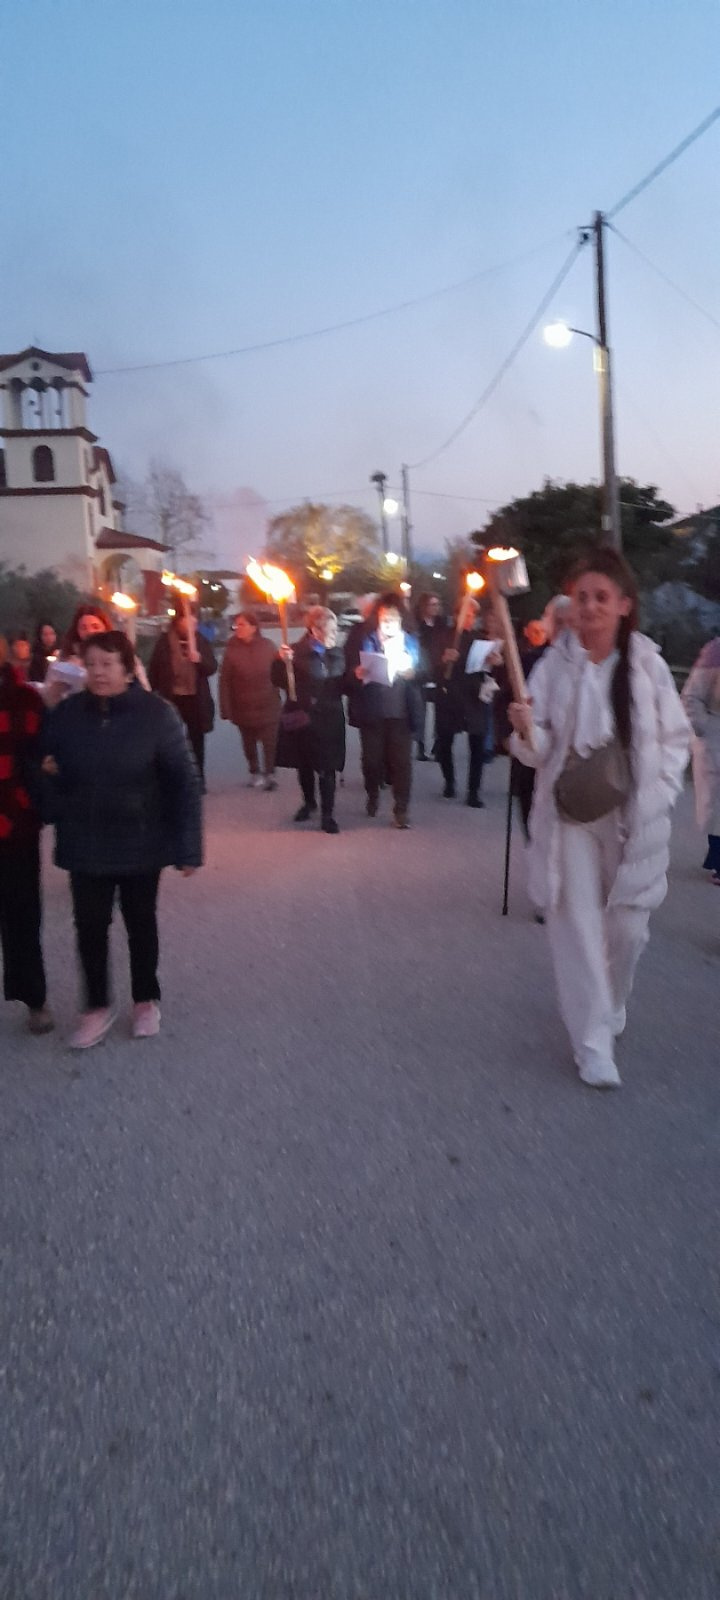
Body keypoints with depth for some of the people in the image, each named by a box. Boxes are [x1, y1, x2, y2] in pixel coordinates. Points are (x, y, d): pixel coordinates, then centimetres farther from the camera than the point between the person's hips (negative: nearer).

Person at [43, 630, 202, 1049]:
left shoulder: (156, 712, -14)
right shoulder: (68, 713, -5)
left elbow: (183, 780, -12)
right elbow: (51, 769, 10)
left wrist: (188, 845, -14)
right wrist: (47, 770, -14)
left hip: (141, 842, -2)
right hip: (86, 844, 2)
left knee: (141, 922, 16)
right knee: (90, 926, 10)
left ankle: (147, 1000, 37)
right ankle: (97, 1005, 32)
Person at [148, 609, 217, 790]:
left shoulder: (200, 640, 2)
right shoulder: (165, 641, -3)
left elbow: (212, 668, -4)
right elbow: (154, 669, 0)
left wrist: (199, 658, -24)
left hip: (196, 700, 1)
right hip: (171, 698, -1)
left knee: (197, 741, 9)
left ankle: (198, 780, 19)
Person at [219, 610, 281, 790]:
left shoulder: (267, 645, -7)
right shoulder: (232, 648, -6)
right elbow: (225, 681, -7)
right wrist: (226, 709, -10)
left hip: (267, 706, -1)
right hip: (243, 707, 1)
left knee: (269, 743, 3)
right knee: (249, 743, 13)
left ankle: (270, 774, 18)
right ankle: (255, 773, 30)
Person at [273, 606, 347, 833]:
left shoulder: (337, 654, 4)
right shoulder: (297, 651, -8)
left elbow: (342, 686, 11)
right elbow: (280, 682, -11)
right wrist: (282, 662, -27)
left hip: (329, 719, 1)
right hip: (302, 717, -1)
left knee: (327, 768, -1)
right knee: (304, 764, 15)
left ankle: (327, 814, 8)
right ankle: (309, 802, 37)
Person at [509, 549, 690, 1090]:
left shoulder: (648, 663, -5)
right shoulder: (555, 663, -5)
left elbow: (676, 738, 5)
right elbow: (539, 750, -3)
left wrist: (659, 793, -6)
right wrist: (527, 730, -24)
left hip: (633, 817, 1)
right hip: (571, 813, 0)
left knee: (628, 926, 9)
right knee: (579, 924, 1)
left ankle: (612, 1001, 40)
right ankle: (593, 1038, 14)